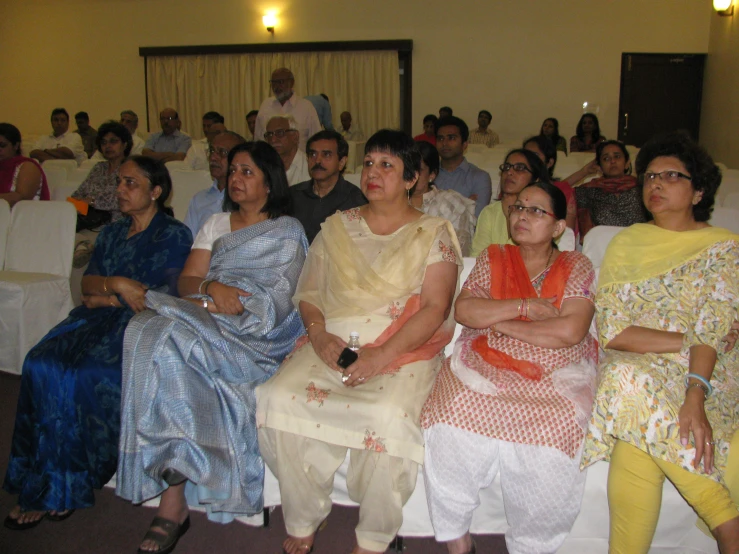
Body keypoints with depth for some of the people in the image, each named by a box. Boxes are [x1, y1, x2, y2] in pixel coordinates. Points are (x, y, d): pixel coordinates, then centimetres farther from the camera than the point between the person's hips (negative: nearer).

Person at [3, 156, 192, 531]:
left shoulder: (174, 235, 1)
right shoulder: (111, 233, 22)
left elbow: (163, 297, -9)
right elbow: (87, 283, 11)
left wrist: (108, 298, -2)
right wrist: (116, 284, -11)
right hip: (99, 321, 6)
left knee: (86, 372, -29)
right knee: (40, 364, -20)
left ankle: (61, 490, -13)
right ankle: (43, 487, -16)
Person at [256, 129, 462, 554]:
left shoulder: (434, 234, 5)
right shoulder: (337, 227, 17)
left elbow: (435, 308, -6)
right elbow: (310, 291, 15)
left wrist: (382, 355, -19)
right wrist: (319, 333, -7)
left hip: (404, 349, -3)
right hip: (333, 344, 4)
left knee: (389, 416, -34)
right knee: (279, 398, -24)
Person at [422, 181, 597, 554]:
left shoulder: (577, 267, 9)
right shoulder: (493, 258, 17)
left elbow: (571, 331, -7)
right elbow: (463, 310, 2)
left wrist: (501, 323, -3)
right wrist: (526, 306, -6)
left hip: (553, 374, -1)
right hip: (483, 366, 2)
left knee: (555, 429, -31)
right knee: (455, 413, -28)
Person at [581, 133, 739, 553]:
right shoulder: (627, 242, 11)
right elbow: (610, 330, -1)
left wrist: (695, 397, -26)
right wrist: (687, 340, -10)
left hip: (705, 375, -1)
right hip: (633, 369, 1)